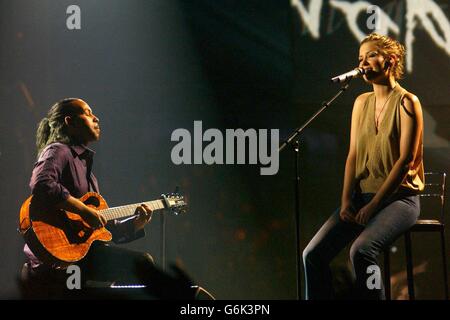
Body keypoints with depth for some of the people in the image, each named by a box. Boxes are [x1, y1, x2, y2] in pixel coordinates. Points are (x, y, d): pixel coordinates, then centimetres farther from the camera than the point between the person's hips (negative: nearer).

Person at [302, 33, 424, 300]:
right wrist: (346, 201, -3)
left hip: (400, 197, -6)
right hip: (362, 195, 6)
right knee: (313, 254, -14)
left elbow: (405, 160, -12)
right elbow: (353, 155, 11)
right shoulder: (362, 102, 13)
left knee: (361, 251, -33)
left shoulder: (407, 103, -7)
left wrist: (373, 205, -15)